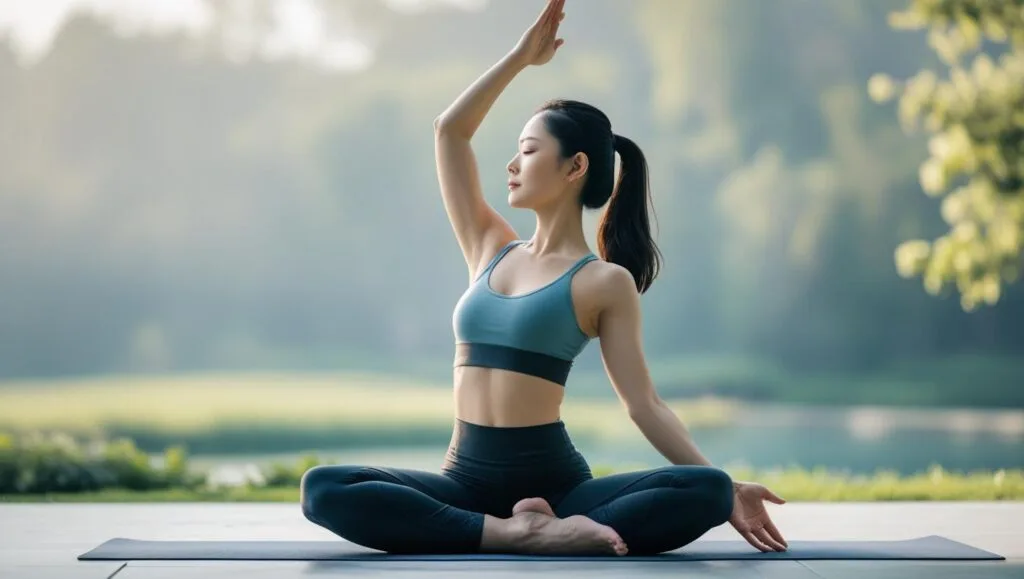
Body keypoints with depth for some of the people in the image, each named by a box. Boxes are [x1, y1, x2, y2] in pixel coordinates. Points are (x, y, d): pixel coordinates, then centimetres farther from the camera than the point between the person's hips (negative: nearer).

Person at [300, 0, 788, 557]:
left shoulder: (605, 282, 3)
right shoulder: (491, 251, 16)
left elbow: (644, 404, -1)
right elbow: (449, 131, 16)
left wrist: (726, 489, -9)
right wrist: (522, 56, 17)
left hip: (554, 480, -3)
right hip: (467, 478, 4)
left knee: (706, 492, -29)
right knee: (323, 489, -25)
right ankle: (519, 533, -27)